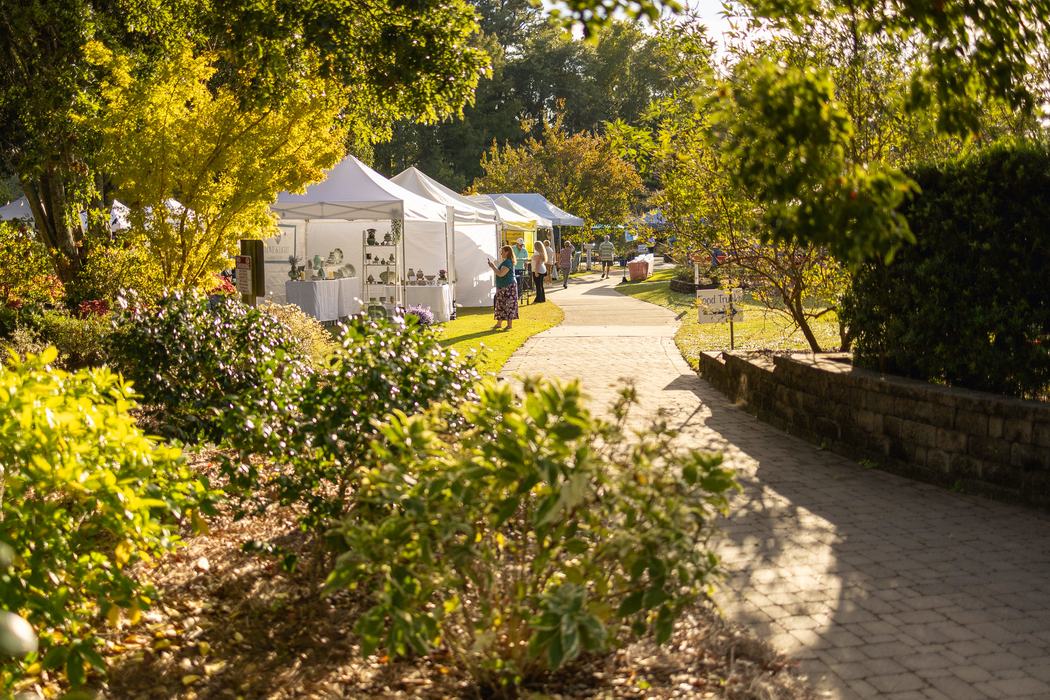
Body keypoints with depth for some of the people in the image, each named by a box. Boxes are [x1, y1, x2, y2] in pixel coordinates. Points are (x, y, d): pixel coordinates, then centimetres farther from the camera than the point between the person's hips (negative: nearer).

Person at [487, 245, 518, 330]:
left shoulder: (508, 262, -17)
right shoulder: (505, 261, 16)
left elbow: (501, 274, -24)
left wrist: (493, 267, -15)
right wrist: (494, 266, 16)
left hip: (509, 287, -11)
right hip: (503, 287, 11)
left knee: (509, 305, -5)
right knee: (500, 304, 13)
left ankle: (509, 325, -1)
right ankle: (499, 323, 19)